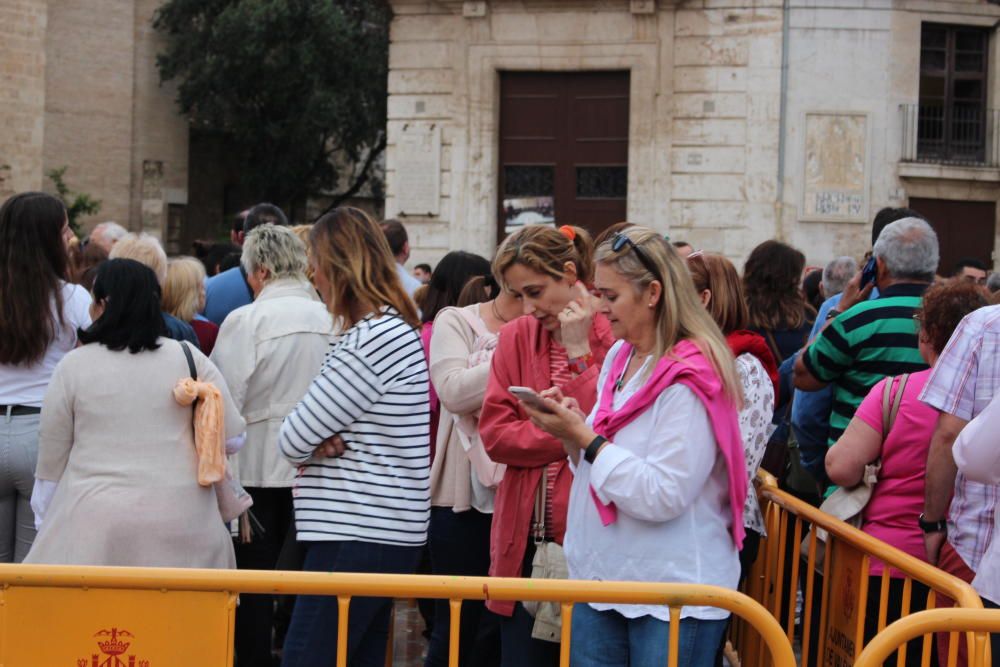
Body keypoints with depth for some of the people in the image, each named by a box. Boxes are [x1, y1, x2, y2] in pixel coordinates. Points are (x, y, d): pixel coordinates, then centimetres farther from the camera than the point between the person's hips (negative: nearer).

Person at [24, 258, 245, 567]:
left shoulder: (73, 365, 0)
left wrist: (44, 514, 22)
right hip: (180, 523, 1)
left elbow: (52, 451, 8)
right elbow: (231, 435, 1)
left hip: (93, 525, -1)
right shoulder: (190, 359, 1)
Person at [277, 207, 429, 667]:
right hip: (379, 530, 10)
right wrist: (320, 441, -5)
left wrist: (312, 444, 7)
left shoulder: (371, 339, -16)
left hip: (359, 538, -10)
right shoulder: (396, 328, 16)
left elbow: (294, 440, -14)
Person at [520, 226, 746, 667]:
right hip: (601, 577, 8)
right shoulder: (619, 357, 9)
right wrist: (572, 426, -1)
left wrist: (585, 439, -18)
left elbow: (662, 496, -22)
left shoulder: (687, 380, -16)